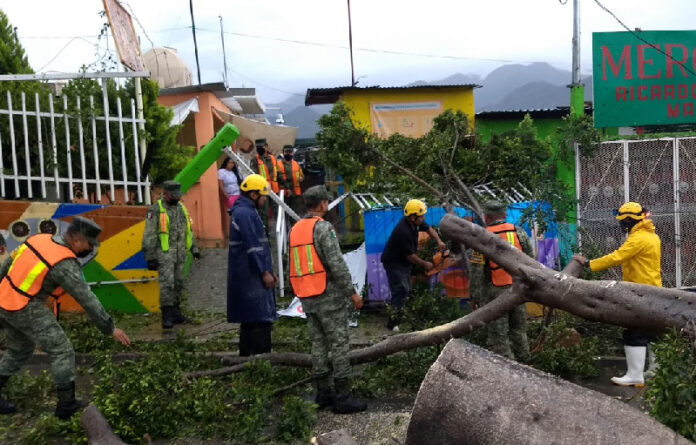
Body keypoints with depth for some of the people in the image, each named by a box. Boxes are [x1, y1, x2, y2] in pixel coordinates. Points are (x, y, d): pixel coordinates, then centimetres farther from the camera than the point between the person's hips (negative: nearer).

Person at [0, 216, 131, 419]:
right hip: (27, 309, -9)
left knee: (20, 350, 25)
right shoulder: (65, 264, -23)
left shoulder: (40, 239, 1)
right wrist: (110, 329, -14)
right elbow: (87, 299, -21)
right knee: (62, 351, 0)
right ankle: (67, 405, 6)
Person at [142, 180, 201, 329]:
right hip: (164, 253, -7)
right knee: (167, 283, -12)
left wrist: (194, 248, 17)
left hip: (180, 254, 7)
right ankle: (167, 317, -9)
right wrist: (150, 257, -12)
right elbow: (149, 235, -9)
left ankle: (176, 313, 19)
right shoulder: (156, 210, -7)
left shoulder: (181, 207, 14)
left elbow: (188, 230, 22)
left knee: (178, 284, 10)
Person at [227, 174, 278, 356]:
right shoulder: (245, 214, -14)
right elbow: (252, 247, -19)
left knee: (249, 320, 14)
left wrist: (267, 271, 21)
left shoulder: (244, 212, 20)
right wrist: (264, 272, -17)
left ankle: (246, 355, 21)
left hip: (248, 277, 11)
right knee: (261, 320, -10)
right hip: (252, 278, -11)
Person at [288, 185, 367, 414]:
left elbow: (293, 265, 14)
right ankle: (342, 397, -1)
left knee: (318, 344, 13)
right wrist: (352, 292, -13)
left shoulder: (295, 229, 12)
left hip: (307, 298, 8)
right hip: (329, 295, -8)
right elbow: (337, 264, -18)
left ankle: (323, 393, 19)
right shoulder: (323, 227, -13)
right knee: (339, 345, -3)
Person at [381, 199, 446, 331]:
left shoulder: (415, 222, -6)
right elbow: (410, 256, -25)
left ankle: (399, 314, 21)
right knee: (401, 290, -16)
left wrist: (439, 242, -2)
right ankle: (393, 322, -15)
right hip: (393, 263, -10)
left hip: (404, 261, 10)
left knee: (406, 289, 12)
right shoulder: (403, 231, -32)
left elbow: (429, 229, 14)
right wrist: (425, 264, -11)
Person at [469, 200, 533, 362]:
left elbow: (477, 270, -11)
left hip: (495, 292, -5)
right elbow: (531, 259, 7)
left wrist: (475, 296, -4)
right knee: (518, 329, 22)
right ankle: (522, 360, 33)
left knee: (498, 334, 4)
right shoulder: (519, 232, 2)